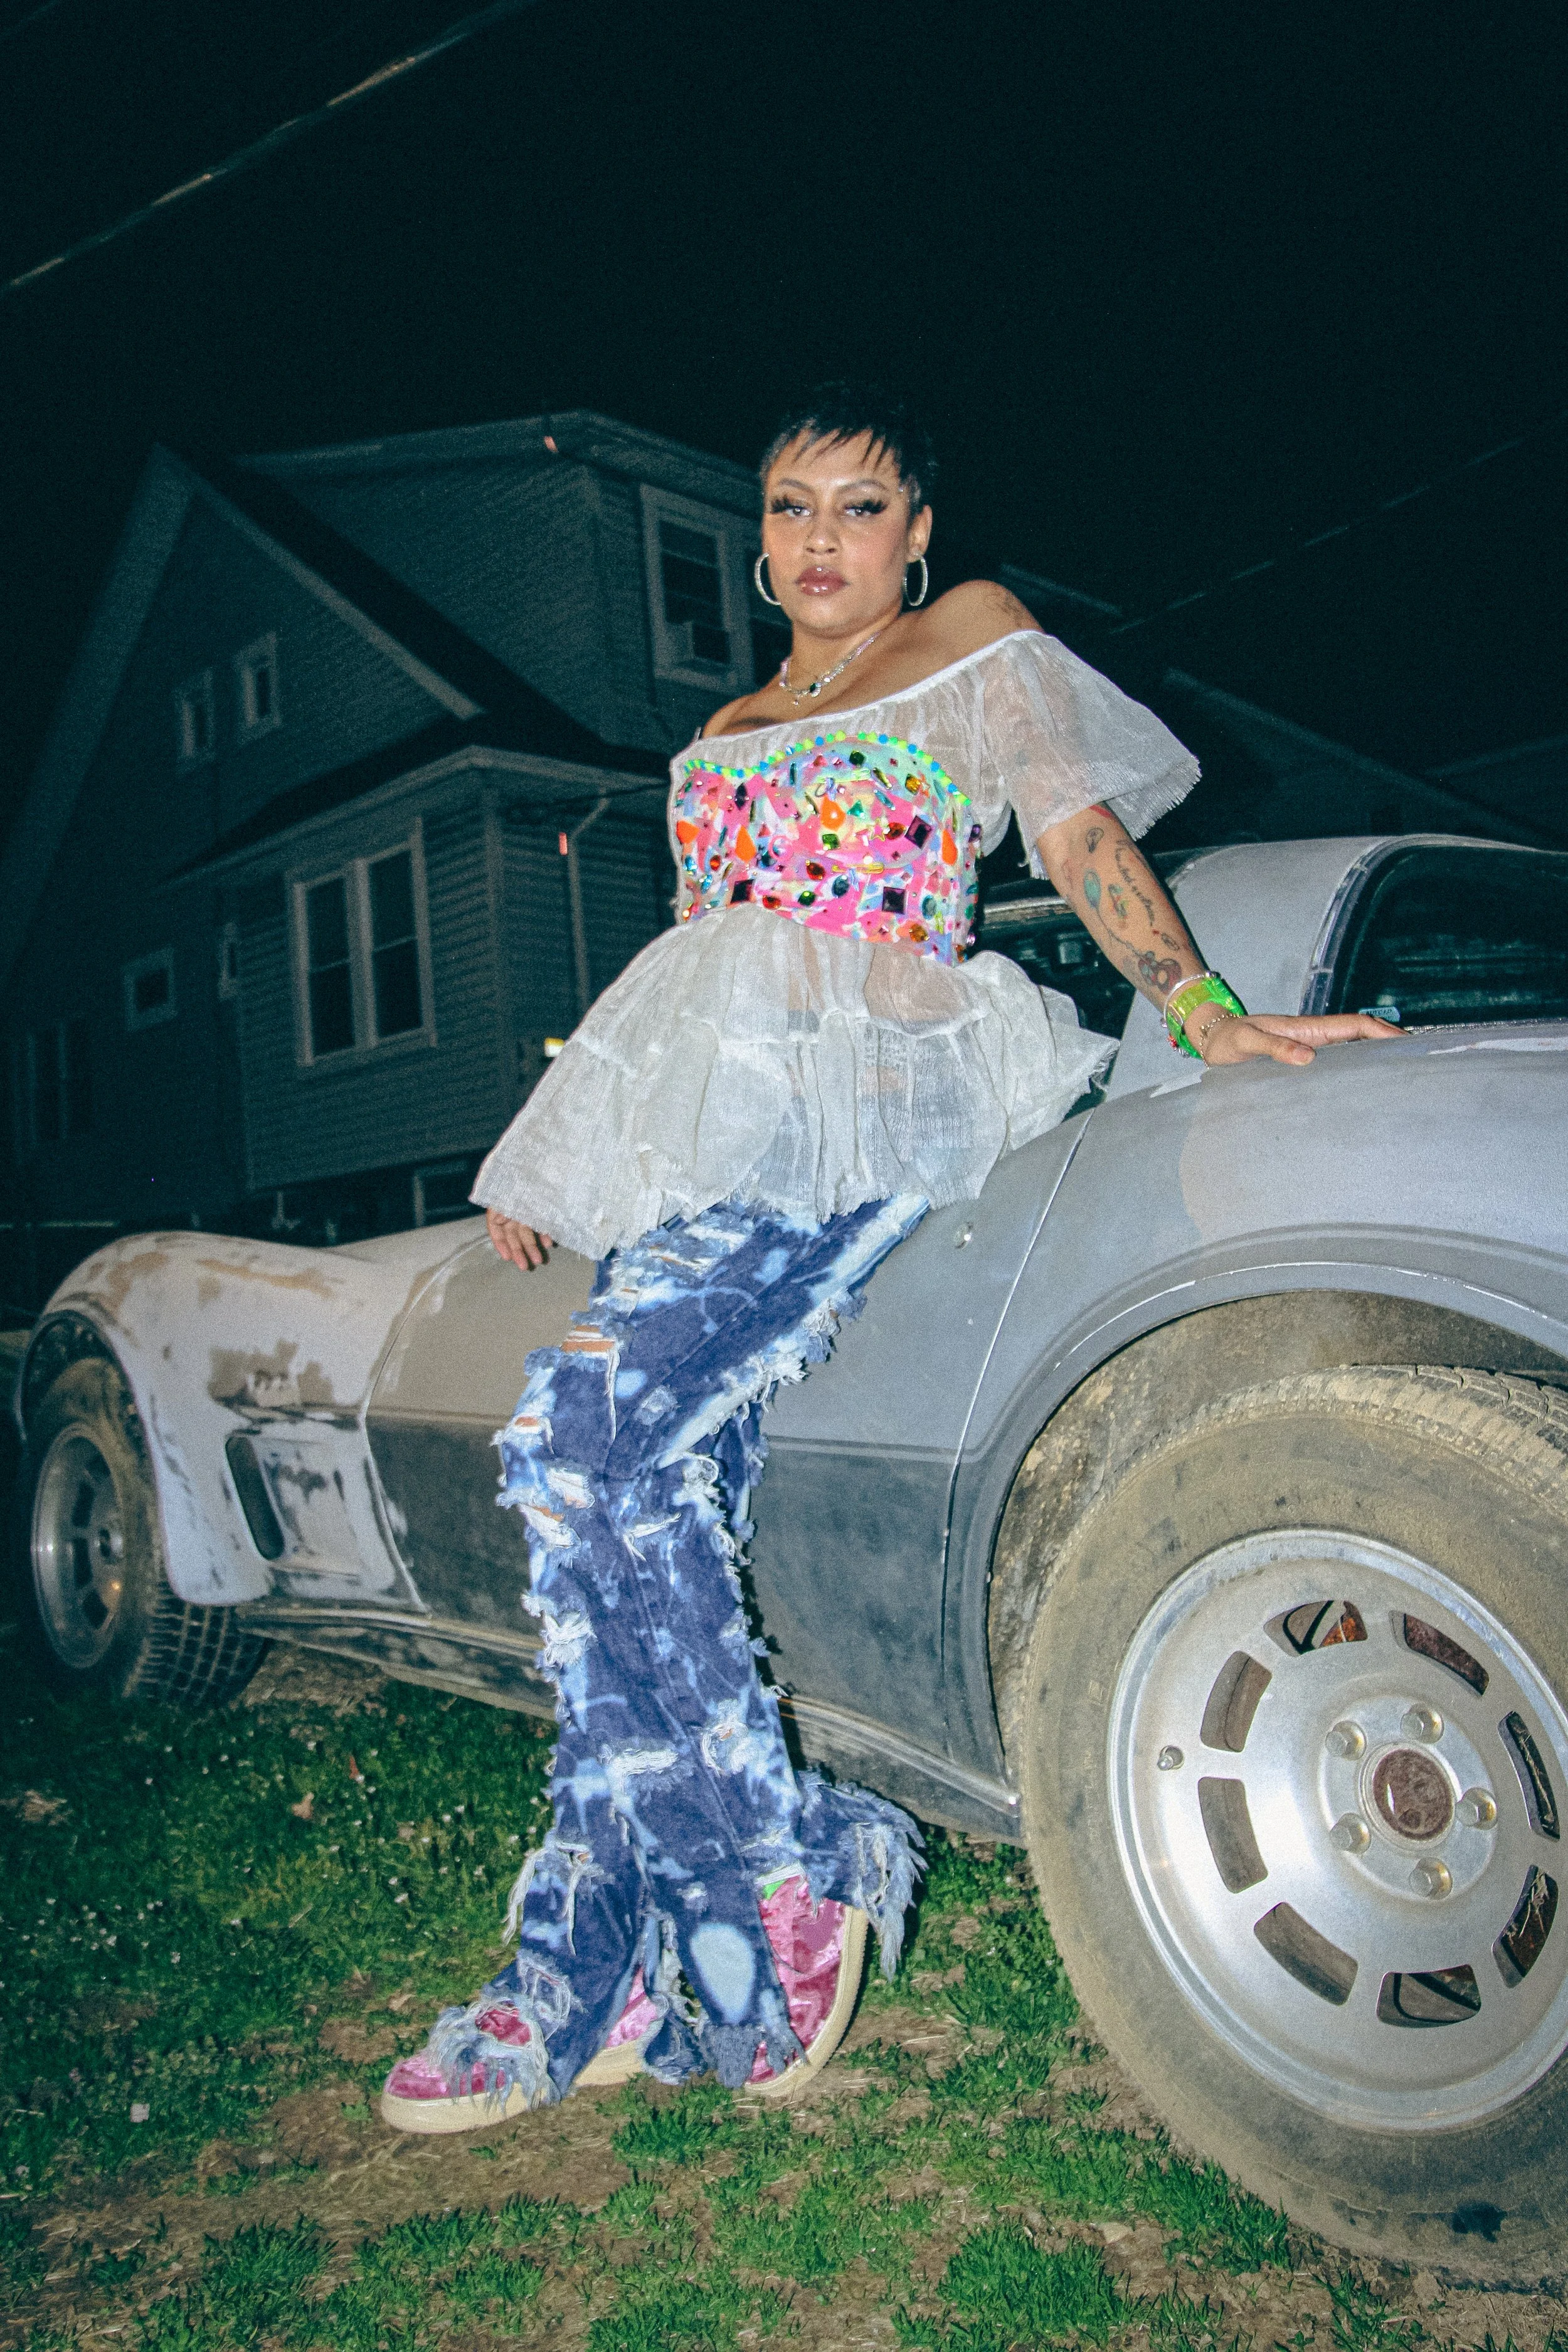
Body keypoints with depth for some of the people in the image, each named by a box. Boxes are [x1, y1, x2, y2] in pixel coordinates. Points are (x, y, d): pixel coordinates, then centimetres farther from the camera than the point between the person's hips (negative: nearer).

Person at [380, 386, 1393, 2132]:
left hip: (871, 1106, -5)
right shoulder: (725, 737, 29)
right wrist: (561, 1160, 25)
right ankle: (597, 1969, -8)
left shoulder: (974, 643, 14)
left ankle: (776, 1880, -14)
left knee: (589, 1424, -26)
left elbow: (1080, 830, 3)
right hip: (706, 1127, 6)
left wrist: (1206, 1012, -13)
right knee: (632, 1476, -14)